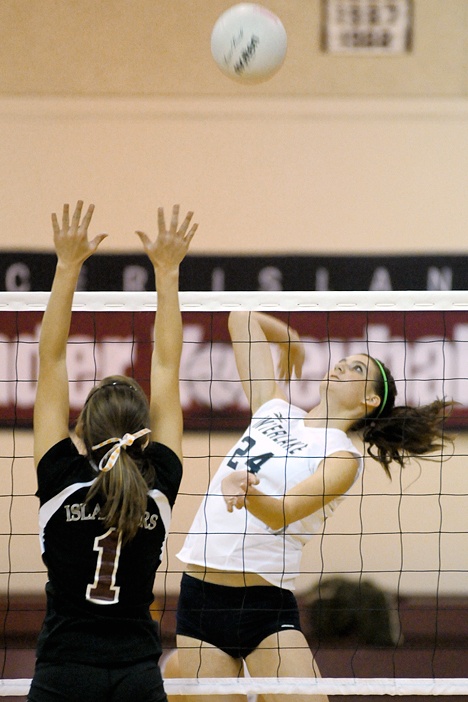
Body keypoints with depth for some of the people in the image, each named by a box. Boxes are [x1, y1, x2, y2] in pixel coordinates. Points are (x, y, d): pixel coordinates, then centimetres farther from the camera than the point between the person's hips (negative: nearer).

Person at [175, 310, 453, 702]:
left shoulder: (343, 457, -3)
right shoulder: (274, 408, 13)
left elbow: (281, 513, -21)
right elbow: (242, 319, 21)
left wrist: (247, 491, -40)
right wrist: (293, 343, 33)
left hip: (267, 607, -5)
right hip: (199, 596, 5)